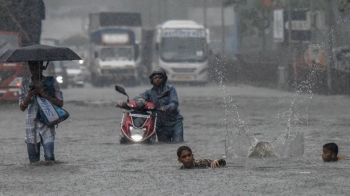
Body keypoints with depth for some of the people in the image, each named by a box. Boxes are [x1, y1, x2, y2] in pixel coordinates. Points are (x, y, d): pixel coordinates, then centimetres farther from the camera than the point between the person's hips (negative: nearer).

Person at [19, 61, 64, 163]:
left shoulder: (51, 82, 3)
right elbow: (22, 107, 6)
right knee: (33, 159, 3)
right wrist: (29, 96, -13)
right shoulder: (25, 84, 8)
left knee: (49, 156, -16)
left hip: (47, 124, -2)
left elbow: (60, 103, -1)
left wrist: (45, 95, -13)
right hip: (31, 123, 2)